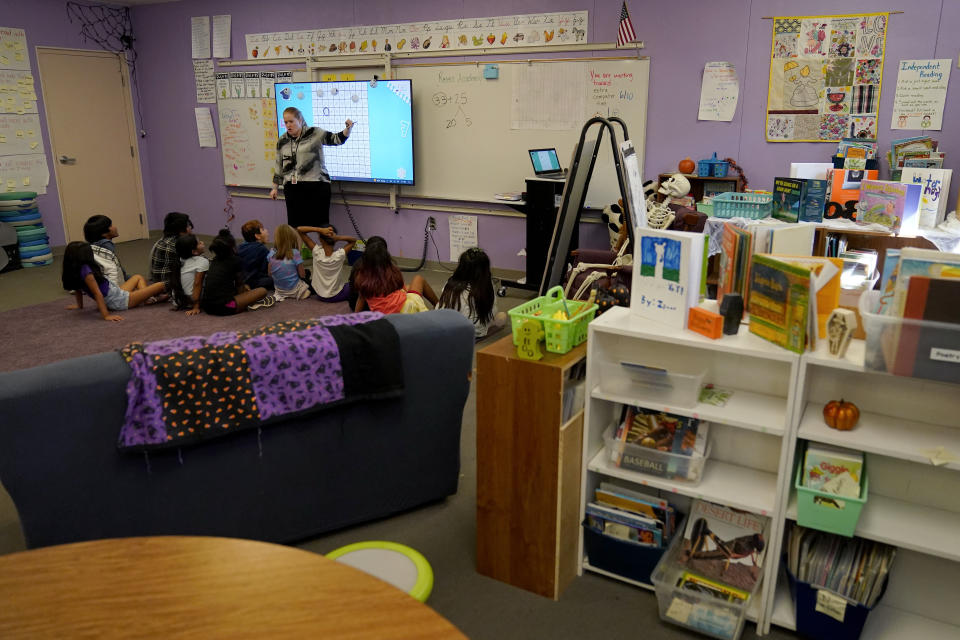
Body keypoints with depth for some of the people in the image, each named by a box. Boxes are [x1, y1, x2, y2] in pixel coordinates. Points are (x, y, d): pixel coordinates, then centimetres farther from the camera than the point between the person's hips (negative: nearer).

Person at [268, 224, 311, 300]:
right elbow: (302, 275, -13)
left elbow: (270, 274, 1)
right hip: (294, 290, -5)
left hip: (279, 290, 5)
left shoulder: (271, 254, -8)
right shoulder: (295, 254, -19)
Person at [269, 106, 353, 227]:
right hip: (293, 189, 4)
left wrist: (348, 128, -23)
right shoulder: (282, 141, 13)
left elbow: (337, 139, -5)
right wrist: (275, 187, 18)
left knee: (321, 224, -4)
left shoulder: (315, 133, 0)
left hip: (317, 186, -4)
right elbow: (279, 166, 19)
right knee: (295, 226, 3)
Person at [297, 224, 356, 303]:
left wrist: (320, 230, -31)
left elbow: (299, 229, -20)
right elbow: (353, 240, -7)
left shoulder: (317, 252, -24)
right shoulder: (340, 254, -26)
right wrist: (338, 238, -24)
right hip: (337, 296, -1)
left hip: (320, 295, 2)